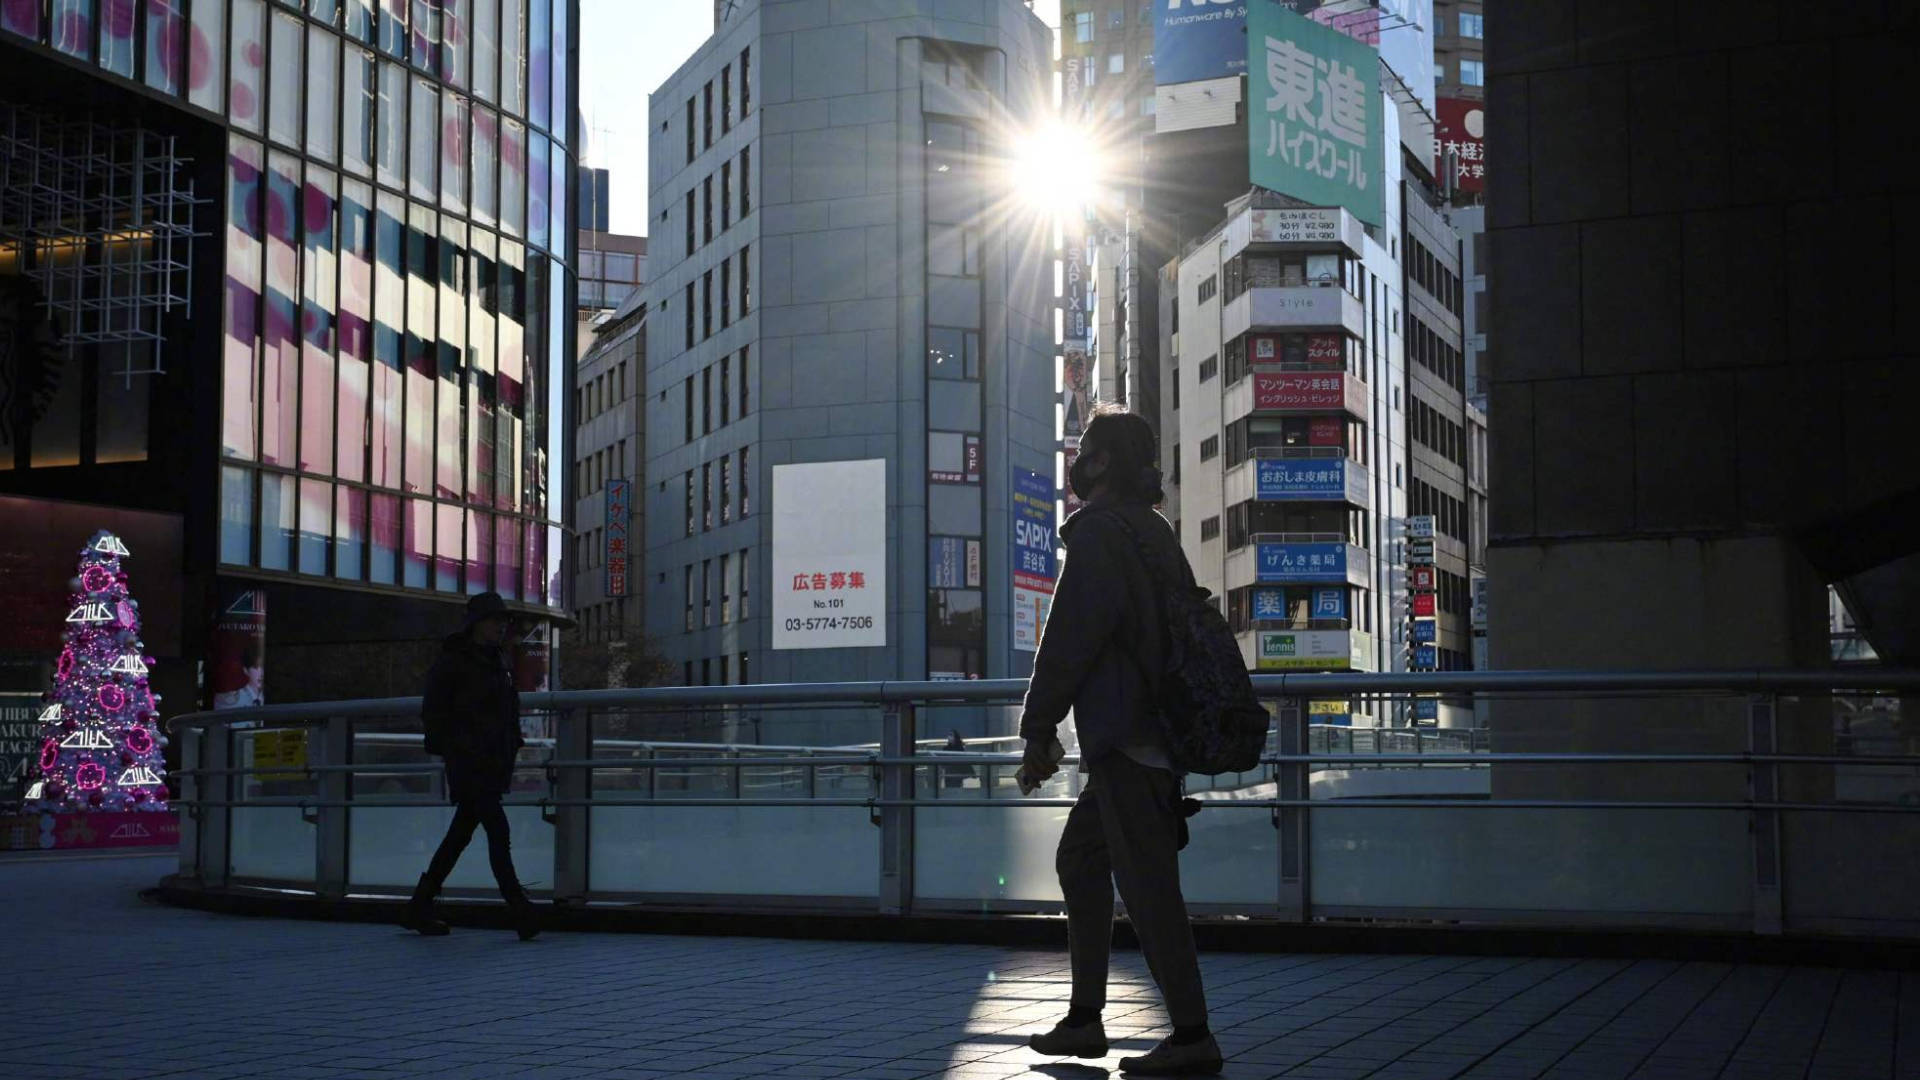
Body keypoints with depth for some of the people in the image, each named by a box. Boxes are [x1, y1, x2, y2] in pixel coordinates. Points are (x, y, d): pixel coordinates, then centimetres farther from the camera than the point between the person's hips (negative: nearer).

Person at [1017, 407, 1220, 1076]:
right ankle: (1084, 1019, 20)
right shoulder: (1154, 531, 18)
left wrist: (1037, 731, -12)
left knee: (1147, 883, -7)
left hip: (1123, 737, -10)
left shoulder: (1098, 531, -11)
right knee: (1080, 859, 17)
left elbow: (1070, 637, -17)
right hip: (1160, 732, 10)